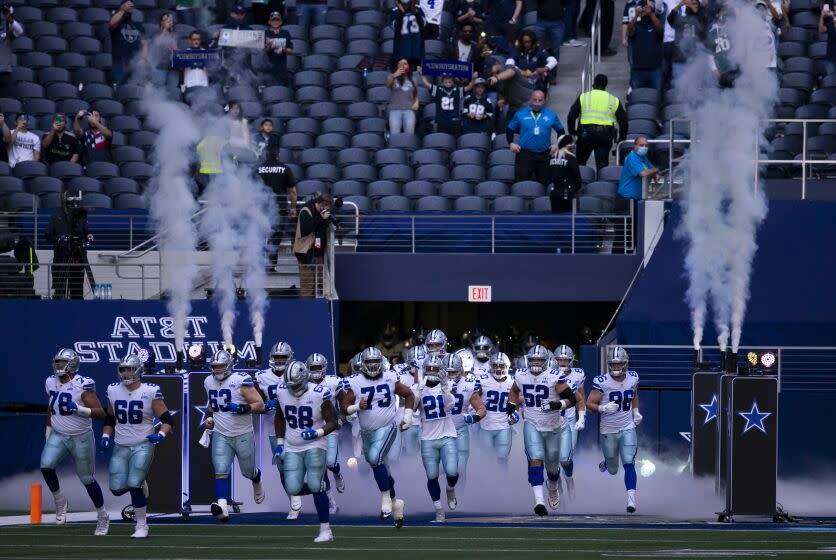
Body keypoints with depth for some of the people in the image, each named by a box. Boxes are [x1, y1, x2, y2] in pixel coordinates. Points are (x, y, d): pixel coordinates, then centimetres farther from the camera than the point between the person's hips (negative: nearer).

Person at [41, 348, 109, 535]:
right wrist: (48, 432, 20)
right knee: (46, 466, -20)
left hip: (81, 438, -5)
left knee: (87, 479, 5)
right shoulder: (51, 382, 0)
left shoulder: (82, 385, -19)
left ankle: (102, 516, 24)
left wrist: (78, 409, -35)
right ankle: (59, 501, 4)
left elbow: (100, 413, -21)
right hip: (58, 436, 5)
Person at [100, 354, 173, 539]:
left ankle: (141, 525, -1)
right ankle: (139, 485, 32)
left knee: (134, 486, -18)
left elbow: (167, 420, -6)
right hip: (120, 447, 4)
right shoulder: (113, 391, 3)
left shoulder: (150, 392, -10)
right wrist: (105, 436, 5)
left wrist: (161, 434, -24)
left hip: (143, 446, -4)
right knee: (117, 489, -3)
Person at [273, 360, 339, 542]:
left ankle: (326, 530, -5)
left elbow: (332, 422, -10)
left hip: (314, 445, -4)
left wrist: (317, 433, -28)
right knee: (293, 489, -8)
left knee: (315, 486, -14)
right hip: (292, 448, 4)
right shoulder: (282, 392, -3)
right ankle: (318, 491, 26)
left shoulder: (320, 394, -16)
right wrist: (279, 443, 9)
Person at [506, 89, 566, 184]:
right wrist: (511, 143, 0)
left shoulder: (551, 115, 8)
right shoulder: (520, 114, 6)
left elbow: (561, 131, 18)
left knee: (544, 183, 6)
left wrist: (557, 145, 5)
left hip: (544, 155, 1)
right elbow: (509, 130, 14)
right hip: (525, 154, -1)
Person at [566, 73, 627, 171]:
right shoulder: (614, 100, 7)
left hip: (586, 134, -1)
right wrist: (622, 139, 18)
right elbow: (623, 121, 7)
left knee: (580, 161, 15)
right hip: (605, 137, 1)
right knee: (602, 164, 3)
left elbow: (571, 116, -1)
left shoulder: (583, 97, 3)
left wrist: (572, 131, 12)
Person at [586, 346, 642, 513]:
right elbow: (589, 404, -12)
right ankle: (606, 463, 51)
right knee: (613, 470, 14)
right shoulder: (602, 382, -16)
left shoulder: (632, 378, -1)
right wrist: (604, 408, -29)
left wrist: (636, 412, 8)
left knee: (629, 464, -15)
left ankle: (631, 500, -16)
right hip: (608, 430, -1)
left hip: (628, 429, 1)